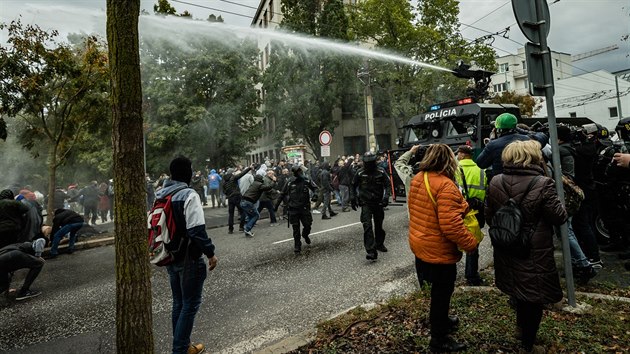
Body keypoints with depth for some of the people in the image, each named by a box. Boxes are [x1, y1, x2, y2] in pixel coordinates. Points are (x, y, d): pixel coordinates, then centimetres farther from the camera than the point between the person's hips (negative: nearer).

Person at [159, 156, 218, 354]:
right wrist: (210, 253, -16)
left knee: (178, 303, 20)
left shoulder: (160, 195, 6)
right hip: (189, 258, -8)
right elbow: (197, 231, -26)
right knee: (190, 304, 6)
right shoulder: (189, 195, -20)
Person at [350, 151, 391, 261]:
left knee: (379, 225, 16)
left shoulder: (381, 172, -4)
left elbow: (387, 185, 1)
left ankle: (379, 244, 39)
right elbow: (353, 186, 9)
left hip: (378, 203, 2)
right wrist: (353, 198, 5)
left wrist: (386, 197, -12)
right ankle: (371, 251, -16)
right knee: (367, 226, -14)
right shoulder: (360, 174, -3)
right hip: (366, 203, -1)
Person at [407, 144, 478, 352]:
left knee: (438, 290, 28)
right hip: (438, 250, -8)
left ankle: (440, 320, 49)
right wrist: (471, 244, -15)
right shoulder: (445, 185, -25)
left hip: (420, 244, 8)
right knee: (441, 293, 11)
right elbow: (450, 225, -29)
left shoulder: (417, 179, 1)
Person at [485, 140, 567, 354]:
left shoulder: (495, 183, -6)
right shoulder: (542, 184, -20)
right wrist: (555, 200, 6)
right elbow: (560, 217, -12)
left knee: (519, 288, 28)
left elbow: (489, 216, 2)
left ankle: (521, 326, 50)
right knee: (533, 298, 13)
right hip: (534, 254, -5)